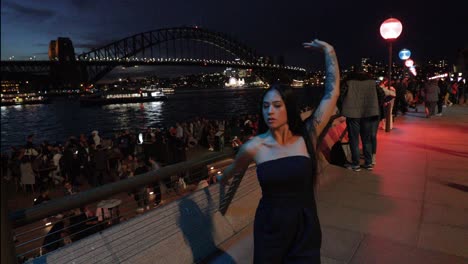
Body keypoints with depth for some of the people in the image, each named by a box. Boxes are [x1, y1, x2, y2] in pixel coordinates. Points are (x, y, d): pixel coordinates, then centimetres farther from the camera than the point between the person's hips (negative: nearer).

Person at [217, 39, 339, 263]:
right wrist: (221, 179, 31)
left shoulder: (307, 136, -12)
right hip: (269, 228, 0)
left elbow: (332, 92, -11)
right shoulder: (253, 148, -12)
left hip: (305, 229, 0)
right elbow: (234, 169, 11)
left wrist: (328, 50, -6)